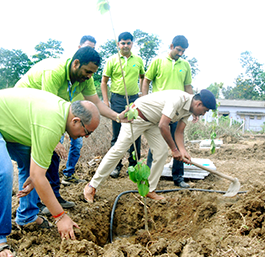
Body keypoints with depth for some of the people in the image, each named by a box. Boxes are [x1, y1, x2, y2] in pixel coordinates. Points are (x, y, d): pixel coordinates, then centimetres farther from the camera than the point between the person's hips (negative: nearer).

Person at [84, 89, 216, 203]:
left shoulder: (189, 109, -1)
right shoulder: (178, 99, -31)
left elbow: (179, 132, 0)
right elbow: (163, 126, -36)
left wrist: (183, 151, -17)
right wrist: (174, 150, -27)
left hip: (152, 122, 9)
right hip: (136, 116, -9)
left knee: (162, 152, -2)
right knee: (118, 149, -9)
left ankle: (150, 190, 11)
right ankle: (91, 186, 2)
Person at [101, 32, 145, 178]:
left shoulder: (138, 60, 9)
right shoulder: (112, 60, 2)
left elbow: (143, 77, 23)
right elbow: (104, 81, 5)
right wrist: (105, 100, -3)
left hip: (134, 99, 2)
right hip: (118, 99, -2)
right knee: (117, 135, 3)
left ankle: (133, 165, 19)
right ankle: (116, 165, 15)